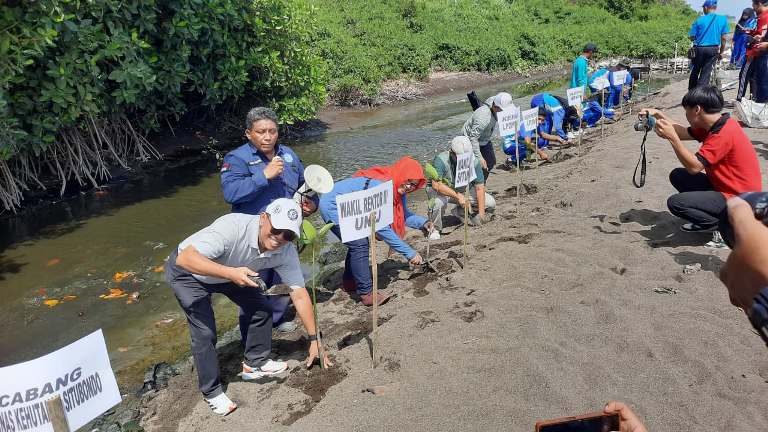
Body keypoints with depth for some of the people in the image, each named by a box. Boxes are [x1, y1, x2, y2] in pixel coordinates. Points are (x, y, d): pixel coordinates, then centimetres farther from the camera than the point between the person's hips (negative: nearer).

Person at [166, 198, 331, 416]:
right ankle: (212, 392, 7)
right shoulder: (232, 227, -40)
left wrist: (314, 340, -14)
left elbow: (299, 294, -15)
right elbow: (185, 258, -45)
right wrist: (230, 273, -55)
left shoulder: (286, 251, -22)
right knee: (205, 331, -13)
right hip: (187, 271, -6)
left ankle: (255, 364, 23)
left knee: (262, 308, 0)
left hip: (230, 272, 6)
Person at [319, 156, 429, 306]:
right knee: (360, 245, -16)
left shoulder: (397, 187, -5)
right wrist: (409, 253, -30)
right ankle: (367, 294, -10)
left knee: (359, 243, 17)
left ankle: (349, 282, 33)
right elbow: (381, 228, -33)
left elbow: (403, 215, 3)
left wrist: (423, 222, -17)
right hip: (332, 207, -10)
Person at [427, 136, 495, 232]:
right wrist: (458, 196, -46)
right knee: (438, 201, -40)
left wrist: (481, 213, -23)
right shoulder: (441, 160, -28)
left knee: (490, 203, -9)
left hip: (463, 191, 4)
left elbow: (480, 188, -16)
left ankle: (460, 212, 12)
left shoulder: (474, 161, -17)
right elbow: (436, 184, -39)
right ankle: (434, 228, -11)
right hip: (442, 191, -4)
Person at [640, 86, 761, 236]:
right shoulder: (715, 125, 4)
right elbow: (684, 133, 13)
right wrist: (658, 114, 4)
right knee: (677, 176, 8)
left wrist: (672, 137, -29)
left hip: (738, 199, -10)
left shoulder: (724, 133, -25)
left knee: (675, 203, -20)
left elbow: (694, 167, -27)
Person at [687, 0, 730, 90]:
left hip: (699, 49, 0)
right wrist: (721, 52, 11)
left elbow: (692, 37, -4)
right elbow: (723, 38, 1)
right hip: (713, 50, 1)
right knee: (705, 74, 2)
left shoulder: (699, 20, -4)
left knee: (694, 72, 13)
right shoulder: (723, 19, 0)